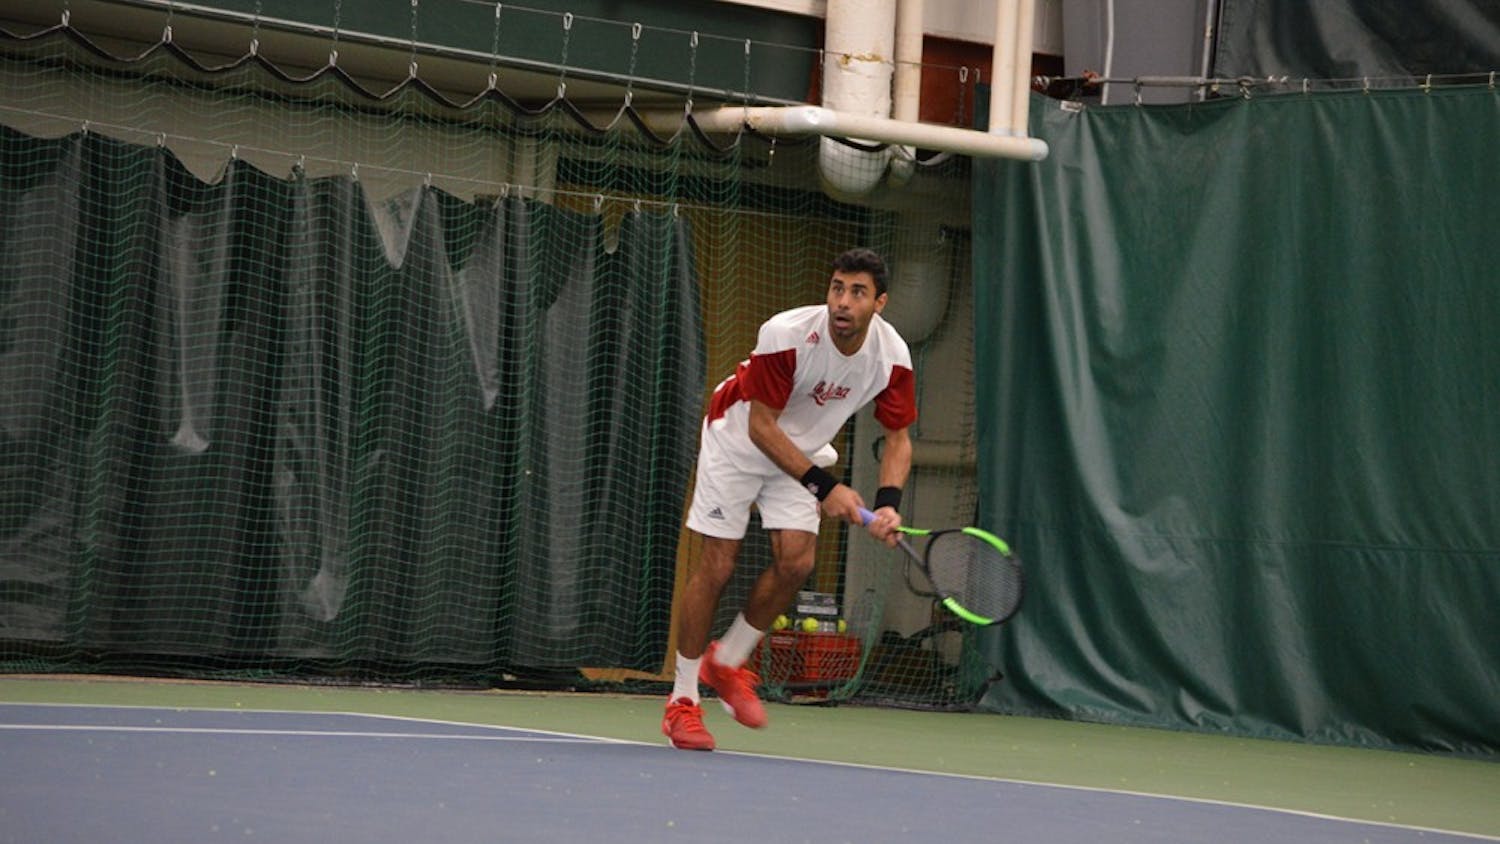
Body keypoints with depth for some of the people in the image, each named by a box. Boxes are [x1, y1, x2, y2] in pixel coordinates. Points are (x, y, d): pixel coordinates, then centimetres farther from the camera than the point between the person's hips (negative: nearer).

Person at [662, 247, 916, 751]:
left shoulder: (892, 356, -19)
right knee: (717, 566, -8)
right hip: (739, 440, -4)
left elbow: (897, 438, -7)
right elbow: (762, 426, -26)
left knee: (797, 560, -14)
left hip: (803, 453, 4)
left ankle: (726, 663, 10)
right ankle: (682, 702, 3)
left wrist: (888, 502, -25)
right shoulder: (786, 335, -33)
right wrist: (824, 486, -31)